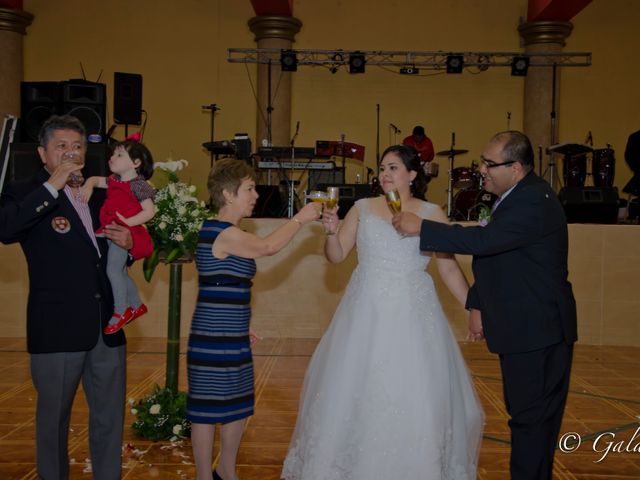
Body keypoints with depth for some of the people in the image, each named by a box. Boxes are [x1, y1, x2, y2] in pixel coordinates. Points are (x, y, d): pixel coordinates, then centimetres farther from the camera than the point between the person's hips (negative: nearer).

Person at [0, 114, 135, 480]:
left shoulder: (98, 197, 14)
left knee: (110, 418, 13)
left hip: (107, 328, 5)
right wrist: (52, 186, -26)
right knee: (54, 419, 10)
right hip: (57, 331, -5)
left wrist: (128, 243, 3)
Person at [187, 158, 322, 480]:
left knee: (238, 407, 17)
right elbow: (268, 247, -25)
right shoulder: (222, 232, -16)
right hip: (214, 341, -10)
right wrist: (300, 218, -13)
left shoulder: (226, 233, 16)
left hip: (233, 340, 10)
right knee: (208, 410, 3)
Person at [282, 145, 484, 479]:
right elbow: (336, 255, 6)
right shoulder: (363, 208, 7)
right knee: (353, 389, 7)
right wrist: (332, 230, -13)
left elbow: (449, 269, 3)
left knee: (415, 396, 1)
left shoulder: (432, 213, 3)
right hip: (366, 314, 2)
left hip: (413, 316, -1)